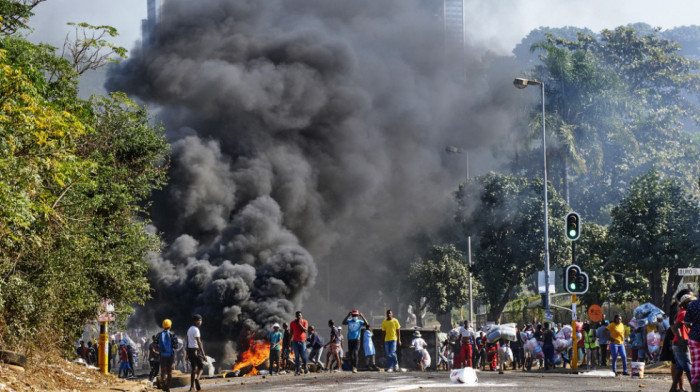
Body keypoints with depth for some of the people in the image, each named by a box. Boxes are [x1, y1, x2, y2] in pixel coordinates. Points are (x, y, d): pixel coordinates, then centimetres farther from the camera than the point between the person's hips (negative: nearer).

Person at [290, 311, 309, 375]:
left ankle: (305, 366, 29)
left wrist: (300, 324, -18)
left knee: (303, 356, 1)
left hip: (302, 341, -1)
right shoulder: (292, 323, 5)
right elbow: (291, 333, 9)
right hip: (295, 341, 1)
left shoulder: (304, 322, 1)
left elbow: (305, 330, -12)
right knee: (297, 356, -3)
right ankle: (298, 370, -4)